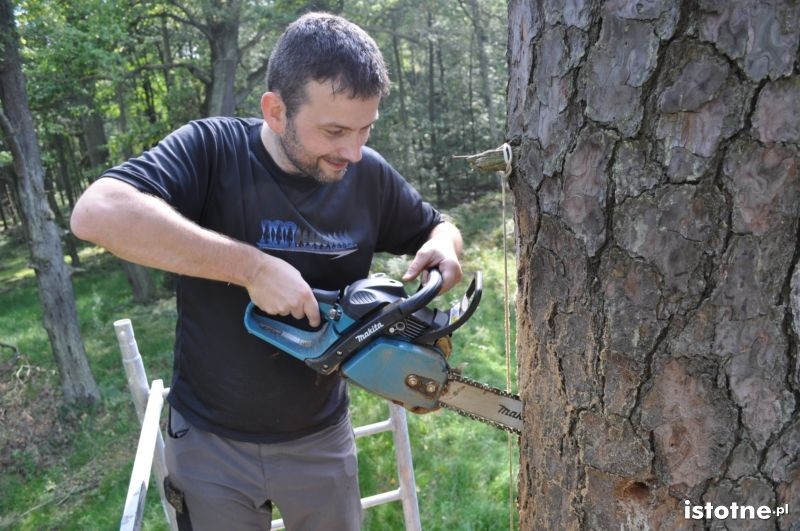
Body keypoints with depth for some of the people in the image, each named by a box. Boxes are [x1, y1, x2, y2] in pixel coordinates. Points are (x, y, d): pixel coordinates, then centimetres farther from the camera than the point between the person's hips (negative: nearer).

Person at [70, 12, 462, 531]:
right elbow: (97, 212, -34)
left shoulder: (369, 175, -8)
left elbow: (438, 227, 8)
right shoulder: (212, 149, -18)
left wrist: (443, 246, -16)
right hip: (210, 439, -2)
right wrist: (253, 266, -36)